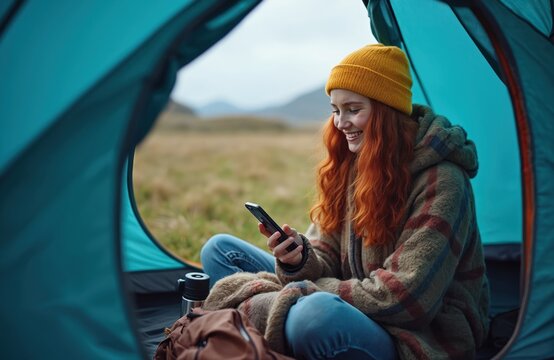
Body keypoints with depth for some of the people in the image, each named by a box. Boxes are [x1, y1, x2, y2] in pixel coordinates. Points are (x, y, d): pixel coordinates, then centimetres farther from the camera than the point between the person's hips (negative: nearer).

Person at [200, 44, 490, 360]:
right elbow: (324, 259, 3)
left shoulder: (441, 181, -19)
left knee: (318, 314, -42)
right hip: (356, 315, 7)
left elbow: (404, 295, -22)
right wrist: (299, 259, -20)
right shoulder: (350, 166, 4)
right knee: (220, 249, 3)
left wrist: (310, 290, -17)